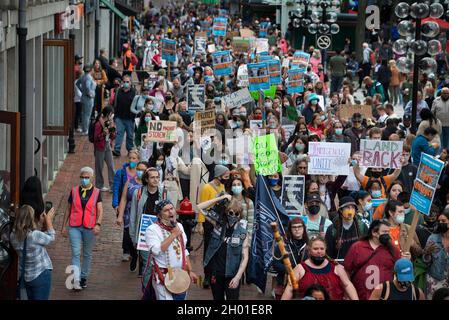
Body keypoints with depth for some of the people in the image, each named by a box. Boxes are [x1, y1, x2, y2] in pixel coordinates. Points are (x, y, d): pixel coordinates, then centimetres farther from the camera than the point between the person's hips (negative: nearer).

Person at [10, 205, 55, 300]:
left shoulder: (13, 236, -8)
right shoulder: (35, 235, -27)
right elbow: (50, 238, -7)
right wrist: (49, 220, 6)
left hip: (25, 277, 6)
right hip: (41, 275, -6)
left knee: (31, 298, 20)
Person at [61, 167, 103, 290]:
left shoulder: (96, 192, 2)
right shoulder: (74, 191, 5)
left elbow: (100, 210, -6)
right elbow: (68, 209, 11)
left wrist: (98, 224, -22)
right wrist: (64, 226, 9)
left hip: (89, 228, 0)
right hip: (74, 227, 0)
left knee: (87, 254, 12)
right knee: (76, 253, -10)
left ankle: (84, 277, 26)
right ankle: (76, 280, -15)